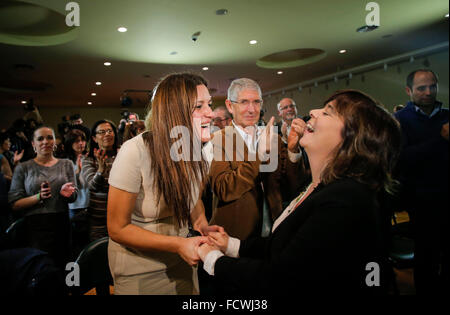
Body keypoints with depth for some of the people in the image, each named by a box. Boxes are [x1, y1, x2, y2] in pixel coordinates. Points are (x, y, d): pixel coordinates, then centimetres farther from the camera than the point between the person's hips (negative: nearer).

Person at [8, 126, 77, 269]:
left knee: (61, 267, 6)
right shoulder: (23, 168, 4)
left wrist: (66, 193, -15)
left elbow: (73, 197, 7)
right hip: (35, 227, -2)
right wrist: (39, 196, -16)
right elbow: (14, 204, -1)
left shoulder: (66, 164, 10)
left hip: (61, 225, 2)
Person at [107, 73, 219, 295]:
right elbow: (118, 229, -20)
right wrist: (178, 245, -26)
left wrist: (203, 226, -11)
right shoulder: (135, 152, -26)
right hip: (138, 271, -4)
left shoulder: (197, 148, -10)